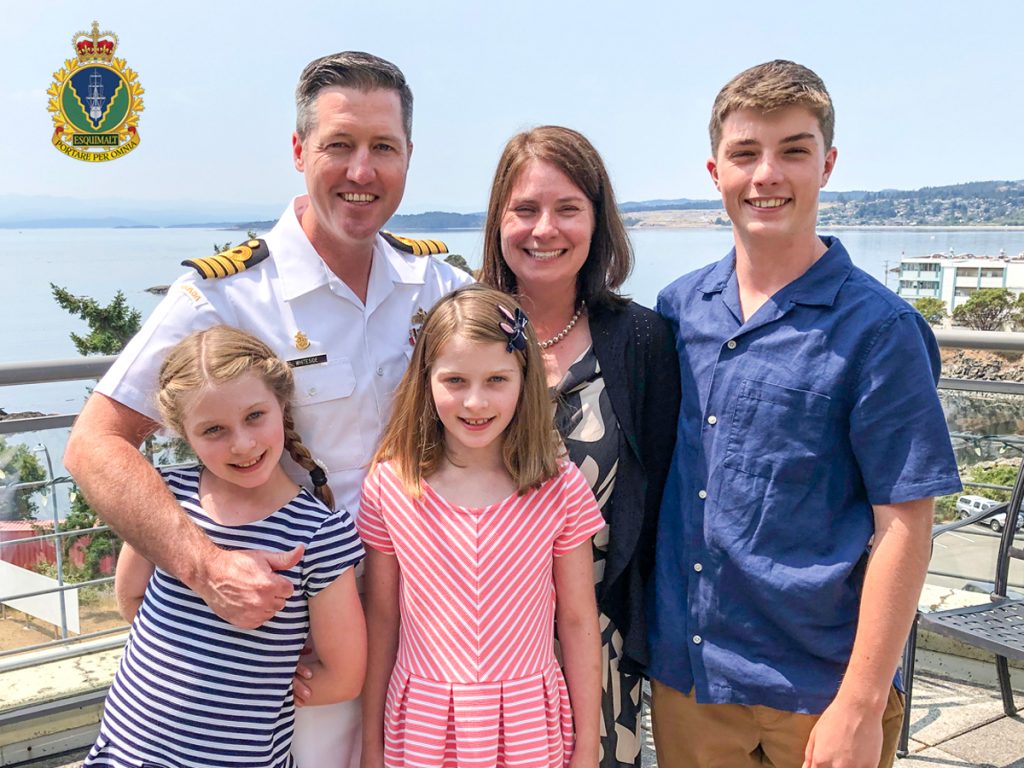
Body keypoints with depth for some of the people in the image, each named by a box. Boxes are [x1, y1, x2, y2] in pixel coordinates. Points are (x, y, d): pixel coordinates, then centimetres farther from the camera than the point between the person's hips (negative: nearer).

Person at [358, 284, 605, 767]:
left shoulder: (560, 489, -9)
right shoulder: (388, 487, -8)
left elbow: (578, 622, -2)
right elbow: (381, 621, 0)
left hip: (529, 729, 0)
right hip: (423, 728, 0)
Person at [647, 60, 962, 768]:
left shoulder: (877, 328, -11)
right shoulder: (680, 306, 2)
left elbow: (902, 527, -11)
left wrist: (861, 708, -13)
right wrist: (651, 642, 7)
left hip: (814, 698, -4)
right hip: (682, 678, 4)